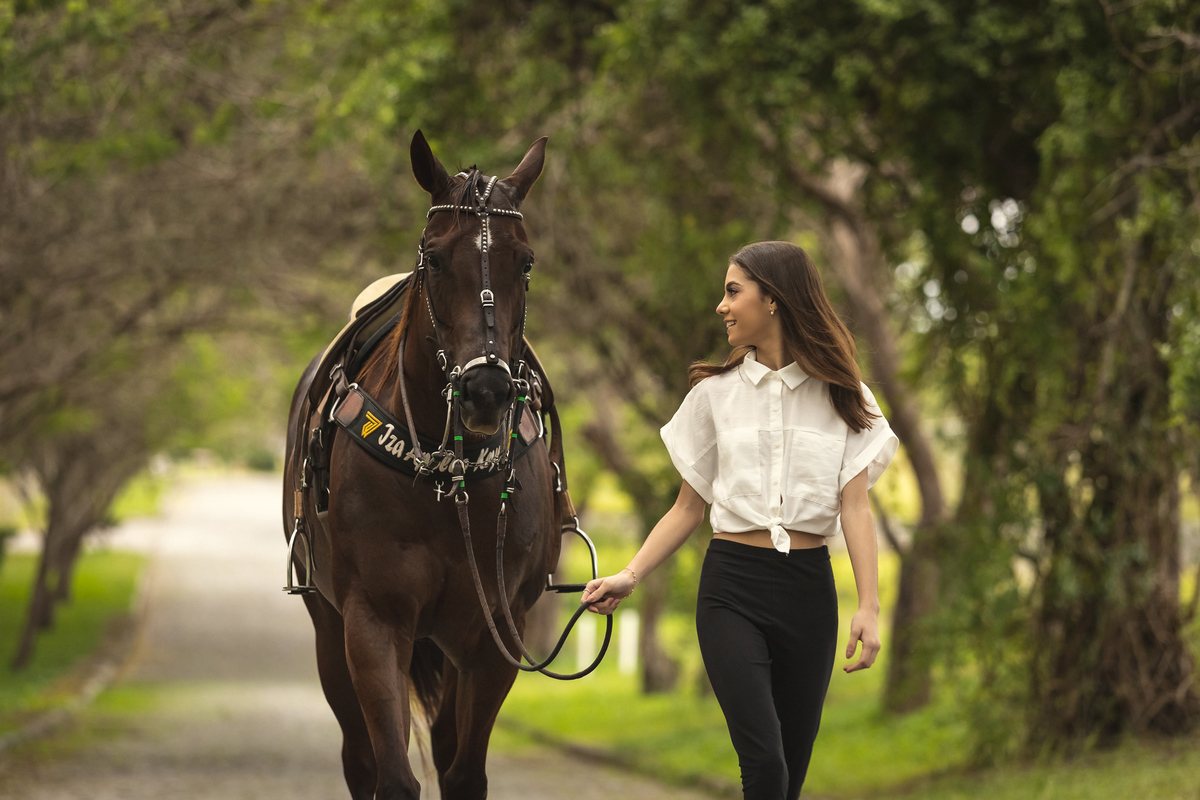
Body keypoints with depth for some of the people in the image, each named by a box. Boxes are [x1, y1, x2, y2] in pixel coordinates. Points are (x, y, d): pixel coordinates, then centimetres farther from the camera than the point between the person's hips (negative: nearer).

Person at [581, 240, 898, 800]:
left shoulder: (840, 397, 6)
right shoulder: (716, 393, 9)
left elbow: (854, 507, -2)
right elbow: (689, 508, 11)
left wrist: (868, 606, -13)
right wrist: (630, 576, -2)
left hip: (808, 587, 1)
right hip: (731, 587, -1)